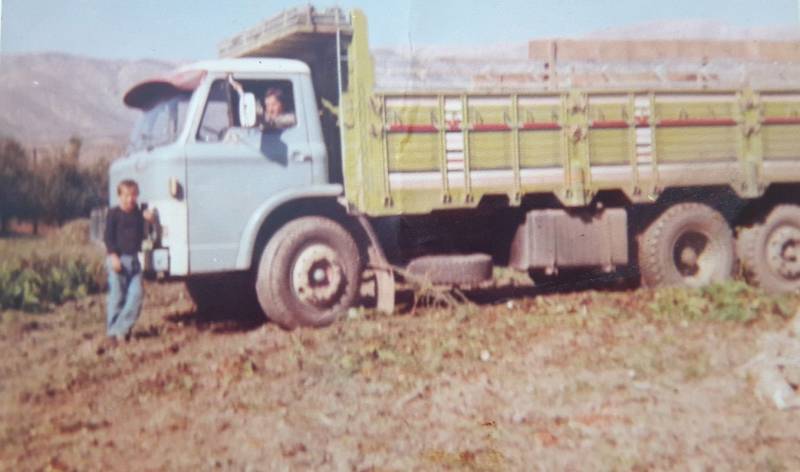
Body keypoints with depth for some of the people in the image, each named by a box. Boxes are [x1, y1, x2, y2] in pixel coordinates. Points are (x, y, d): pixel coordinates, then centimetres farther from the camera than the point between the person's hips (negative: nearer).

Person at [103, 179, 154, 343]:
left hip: (134, 259, 5)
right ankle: (112, 331, 7)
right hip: (118, 259, -5)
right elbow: (108, 237, -7)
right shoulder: (114, 214, -3)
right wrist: (113, 256, -17)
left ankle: (121, 329, 1)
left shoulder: (138, 213, 13)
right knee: (117, 296, -2)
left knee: (136, 294, -5)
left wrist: (147, 219, 7)